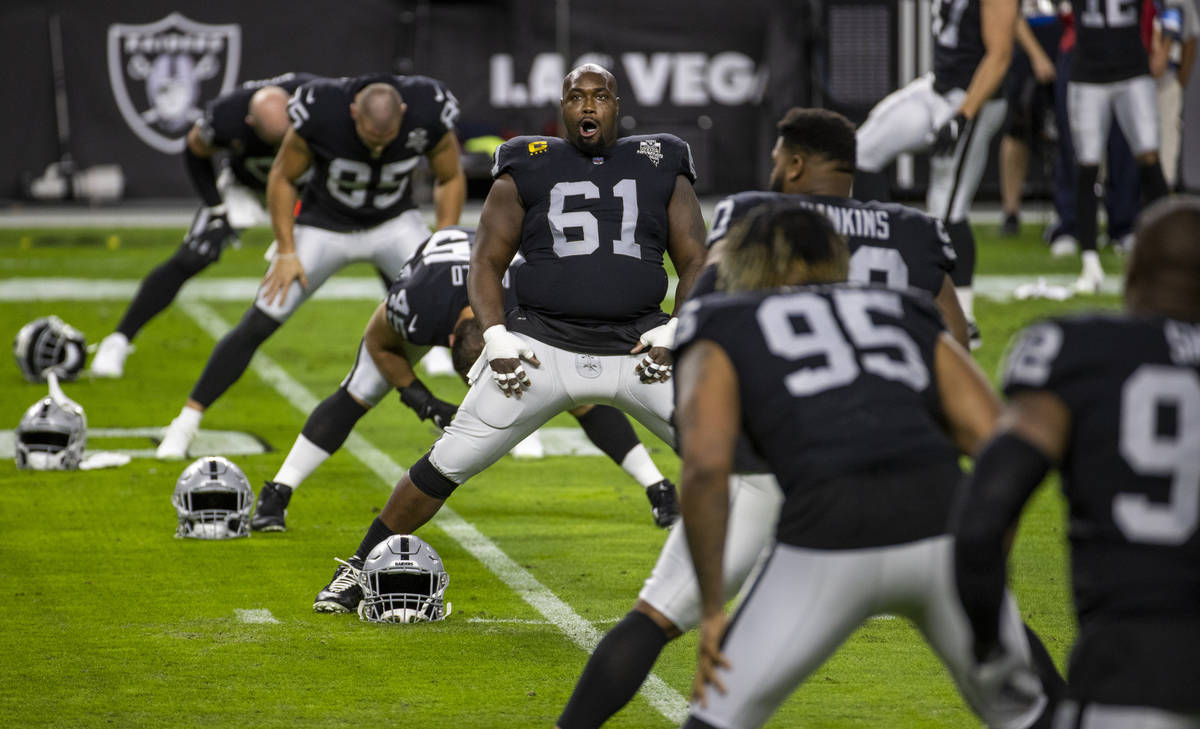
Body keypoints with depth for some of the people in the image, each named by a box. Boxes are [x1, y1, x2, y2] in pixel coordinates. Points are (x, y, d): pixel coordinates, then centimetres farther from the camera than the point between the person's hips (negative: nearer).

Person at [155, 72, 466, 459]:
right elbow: (282, 178, -12)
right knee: (257, 324, -6)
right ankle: (187, 421, 6)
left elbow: (450, 179, -5)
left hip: (394, 224, 1)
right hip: (325, 227, -1)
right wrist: (286, 251, -13)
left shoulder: (428, 115, -26)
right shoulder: (320, 113, -31)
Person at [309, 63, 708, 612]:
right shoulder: (528, 171, 6)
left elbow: (696, 264, 9)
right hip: (544, 347, -1)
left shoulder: (661, 170, 9)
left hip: (638, 349, 1)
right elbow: (486, 263, 7)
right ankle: (361, 567, 13)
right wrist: (496, 338, -8)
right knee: (448, 462, -2)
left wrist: (676, 333, -8)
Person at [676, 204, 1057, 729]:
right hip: (943, 515, 3)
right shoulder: (907, 319, 28)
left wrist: (712, 608, 6)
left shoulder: (720, 336, 20)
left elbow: (706, 469, 1)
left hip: (832, 532, -3)